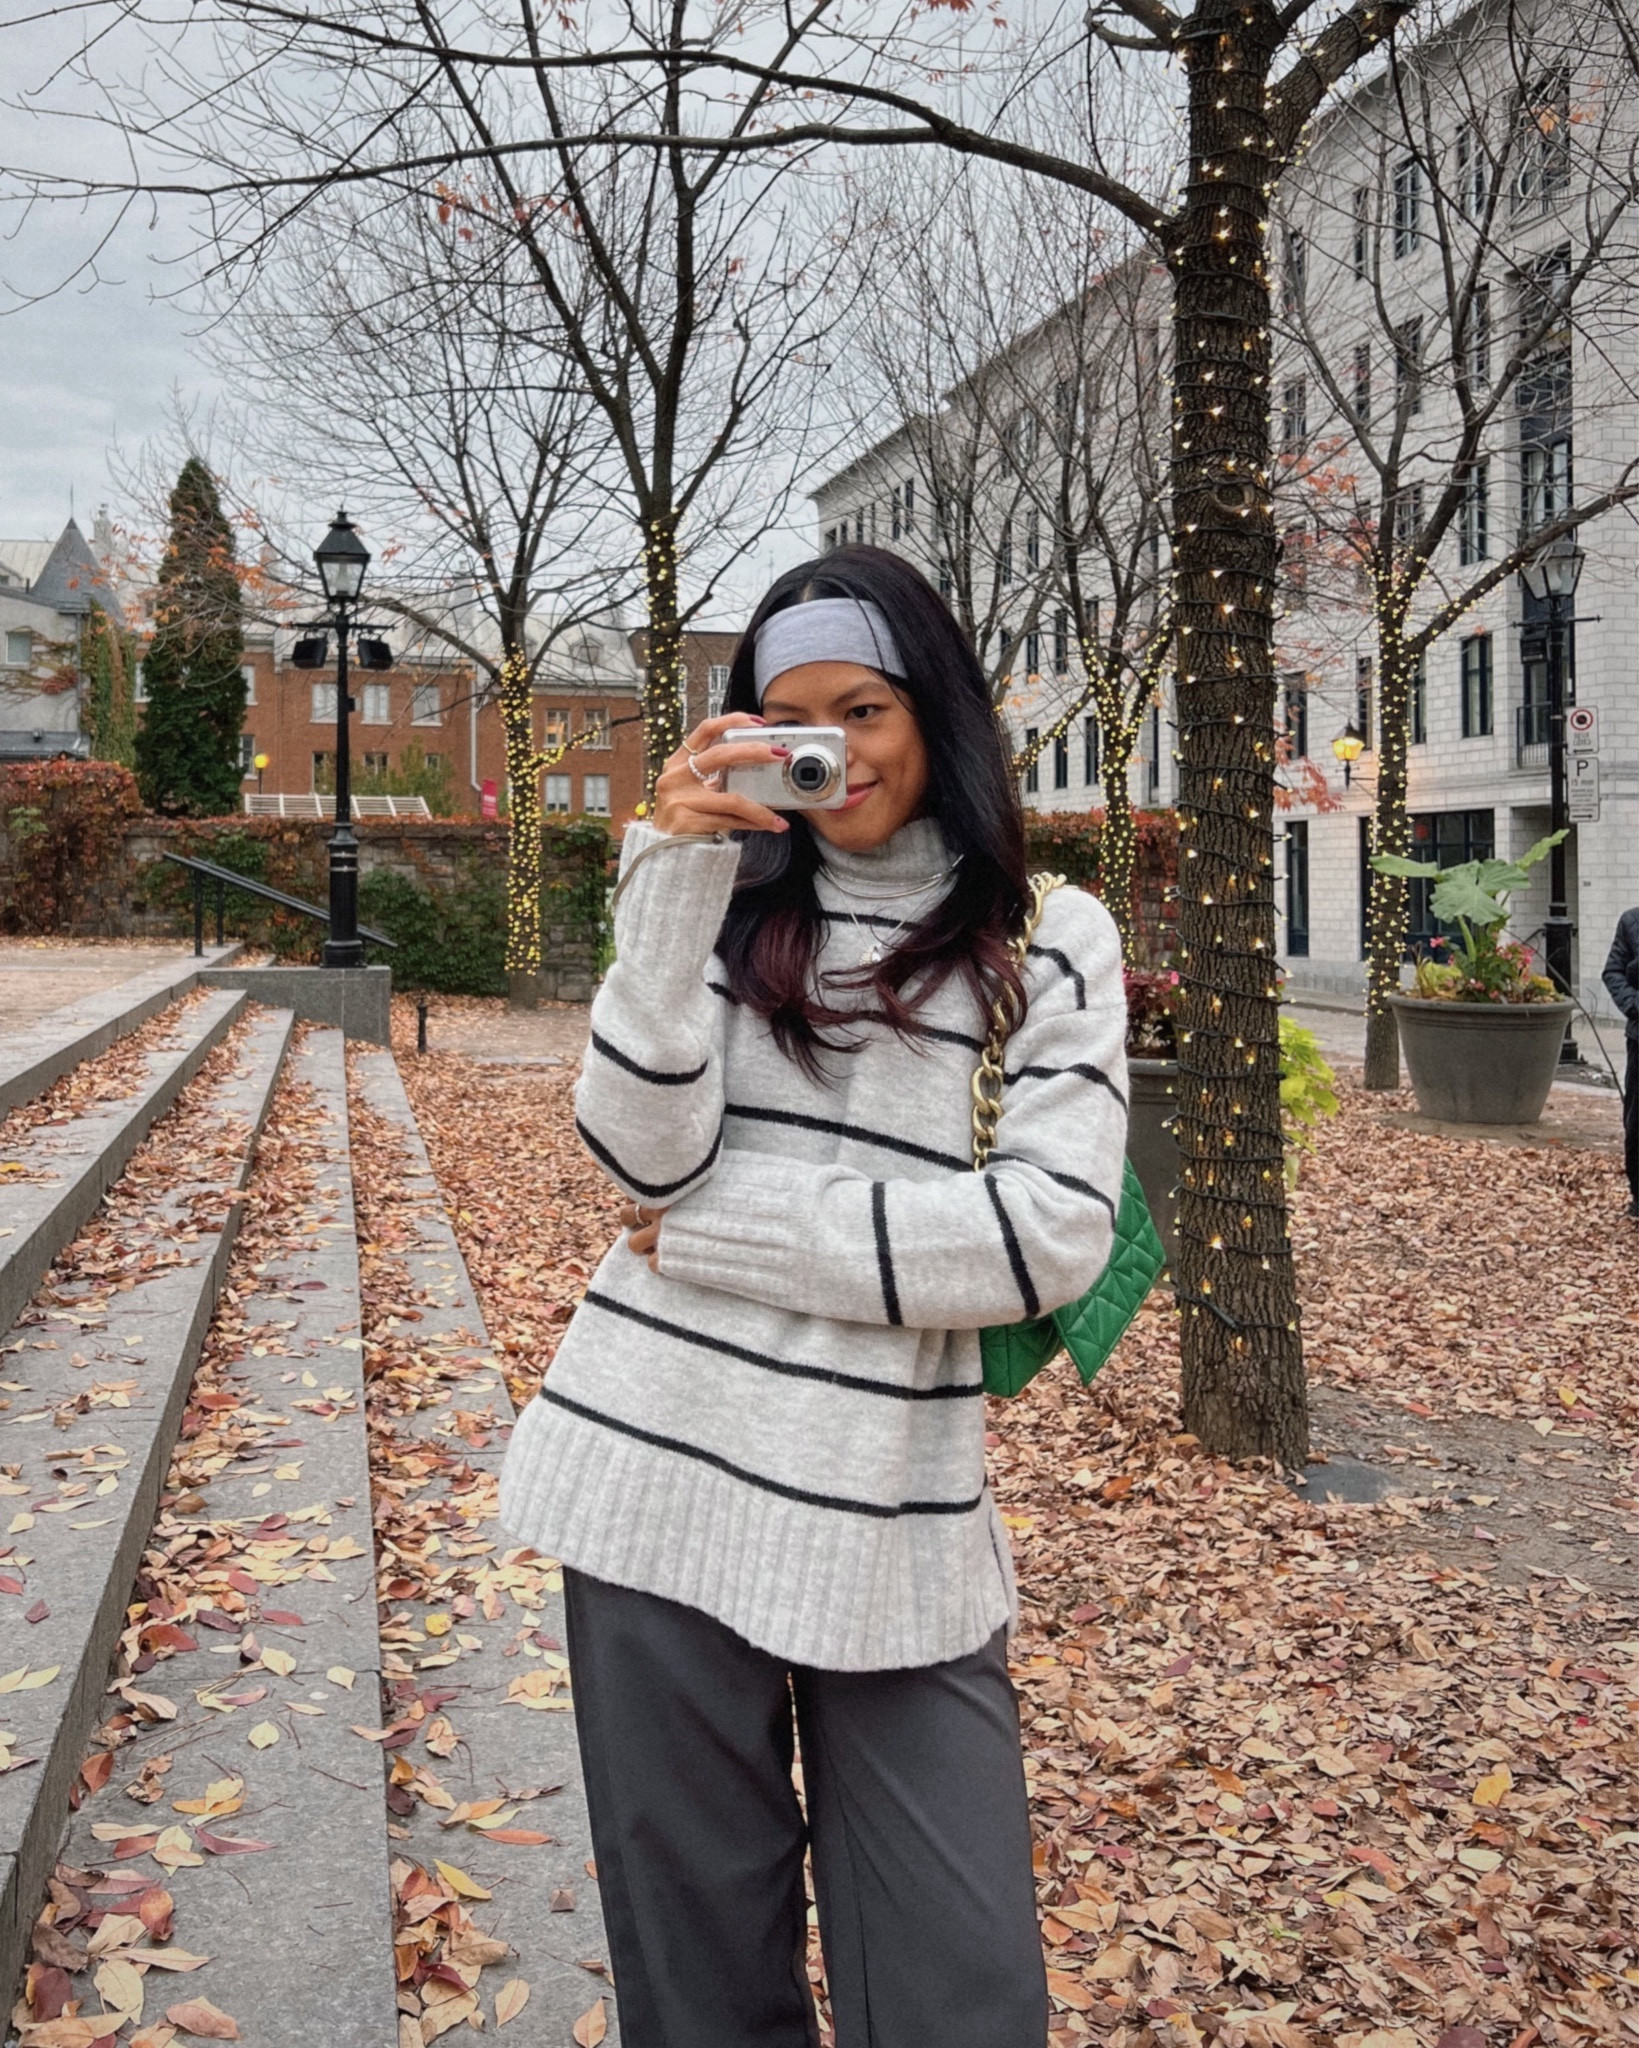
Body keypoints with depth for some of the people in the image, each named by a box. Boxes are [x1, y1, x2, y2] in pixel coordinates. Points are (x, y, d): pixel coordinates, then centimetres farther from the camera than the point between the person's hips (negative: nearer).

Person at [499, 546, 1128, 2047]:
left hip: (898, 1506, -1)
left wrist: (727, 1235, -9)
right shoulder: (727, 899, 6)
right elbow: (645, 1158, -7)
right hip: (660, 1470, 1)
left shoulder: (1048, 941, 2)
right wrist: (676, 879, -15)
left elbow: (1054, 1236, -9)